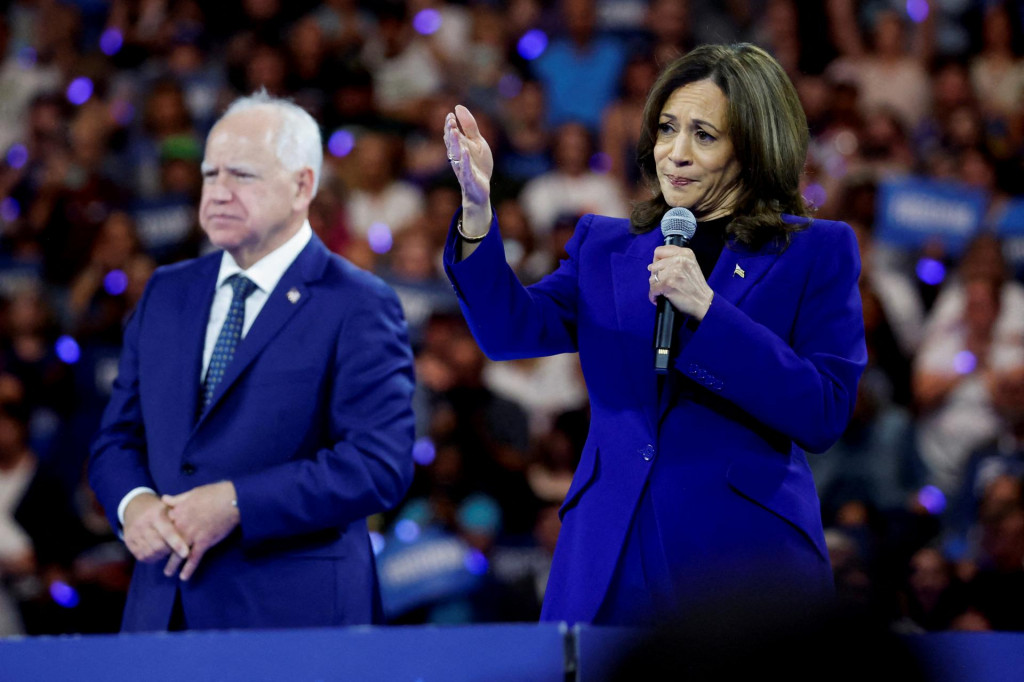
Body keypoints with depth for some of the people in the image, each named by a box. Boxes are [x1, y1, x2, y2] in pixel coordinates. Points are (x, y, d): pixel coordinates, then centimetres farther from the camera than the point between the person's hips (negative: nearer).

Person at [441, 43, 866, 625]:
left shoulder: (818, 252, 3)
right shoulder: (605, 245, 15)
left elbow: (826, 416, -8)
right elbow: (514, 329, 0)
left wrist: (706, 308, -16)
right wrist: (477, 211, -14)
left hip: (744, 561, -3)